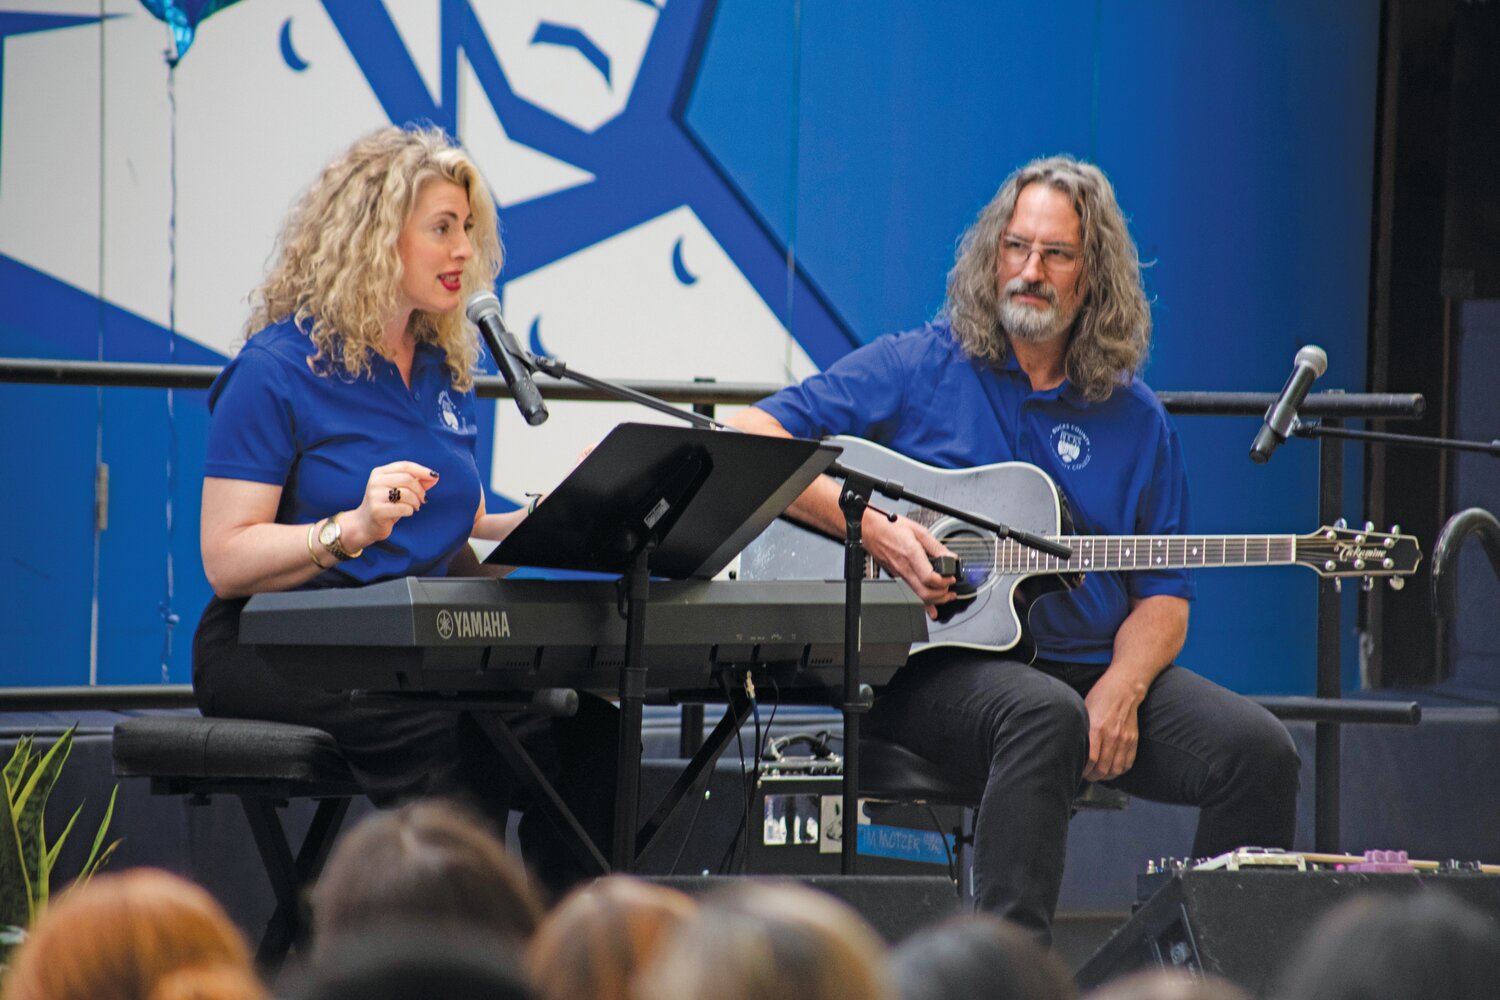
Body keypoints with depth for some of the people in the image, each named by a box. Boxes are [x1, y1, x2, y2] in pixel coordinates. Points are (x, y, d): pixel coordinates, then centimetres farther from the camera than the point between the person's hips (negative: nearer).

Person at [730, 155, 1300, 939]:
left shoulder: (1136, 421, 14)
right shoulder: (916, 369, 3)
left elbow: (1163, 596, 13)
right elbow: (747, 442, -4)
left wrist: (1120, 689, -8)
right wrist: (870, 528, -17)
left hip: (1096, 668, 5)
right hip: (935, 665, -4)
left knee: (1256, 750, -17)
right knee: (1046, 716, -38)